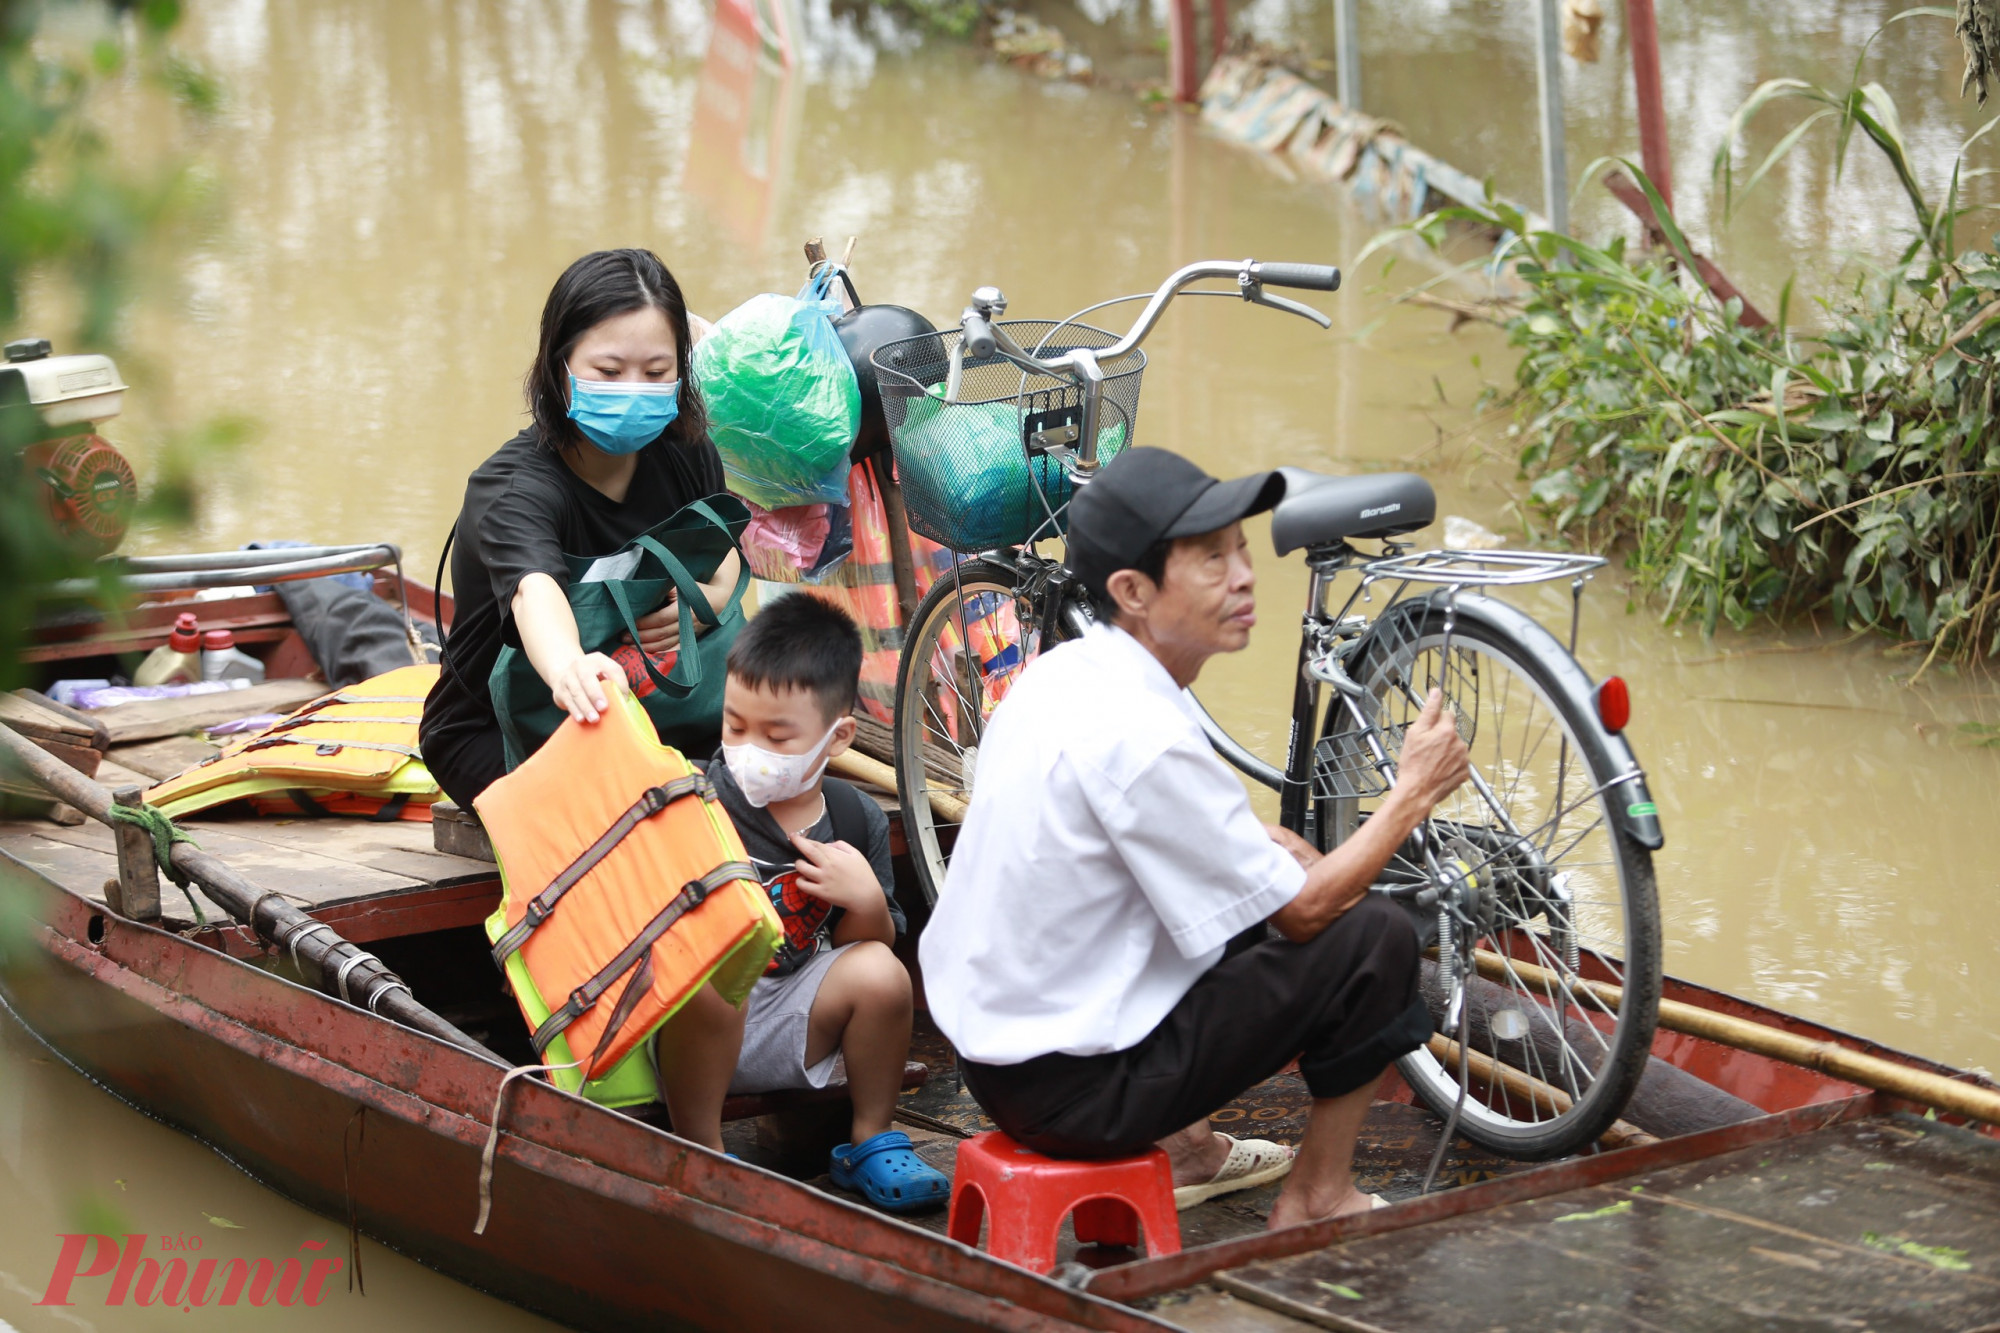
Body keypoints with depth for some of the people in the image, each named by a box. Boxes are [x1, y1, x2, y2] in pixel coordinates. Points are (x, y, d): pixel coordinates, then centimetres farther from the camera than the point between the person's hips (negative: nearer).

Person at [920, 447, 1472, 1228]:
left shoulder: (1058, 673, 4)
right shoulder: (1141, 737, -25)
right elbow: (1302, 911, -15)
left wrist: (1261, 846, 10)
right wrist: (1414, 793, -4)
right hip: (1074, 1090, -9)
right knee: (1375, 938, -7)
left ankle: (1184, 1149, 30)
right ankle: (1317, 1198, 10)